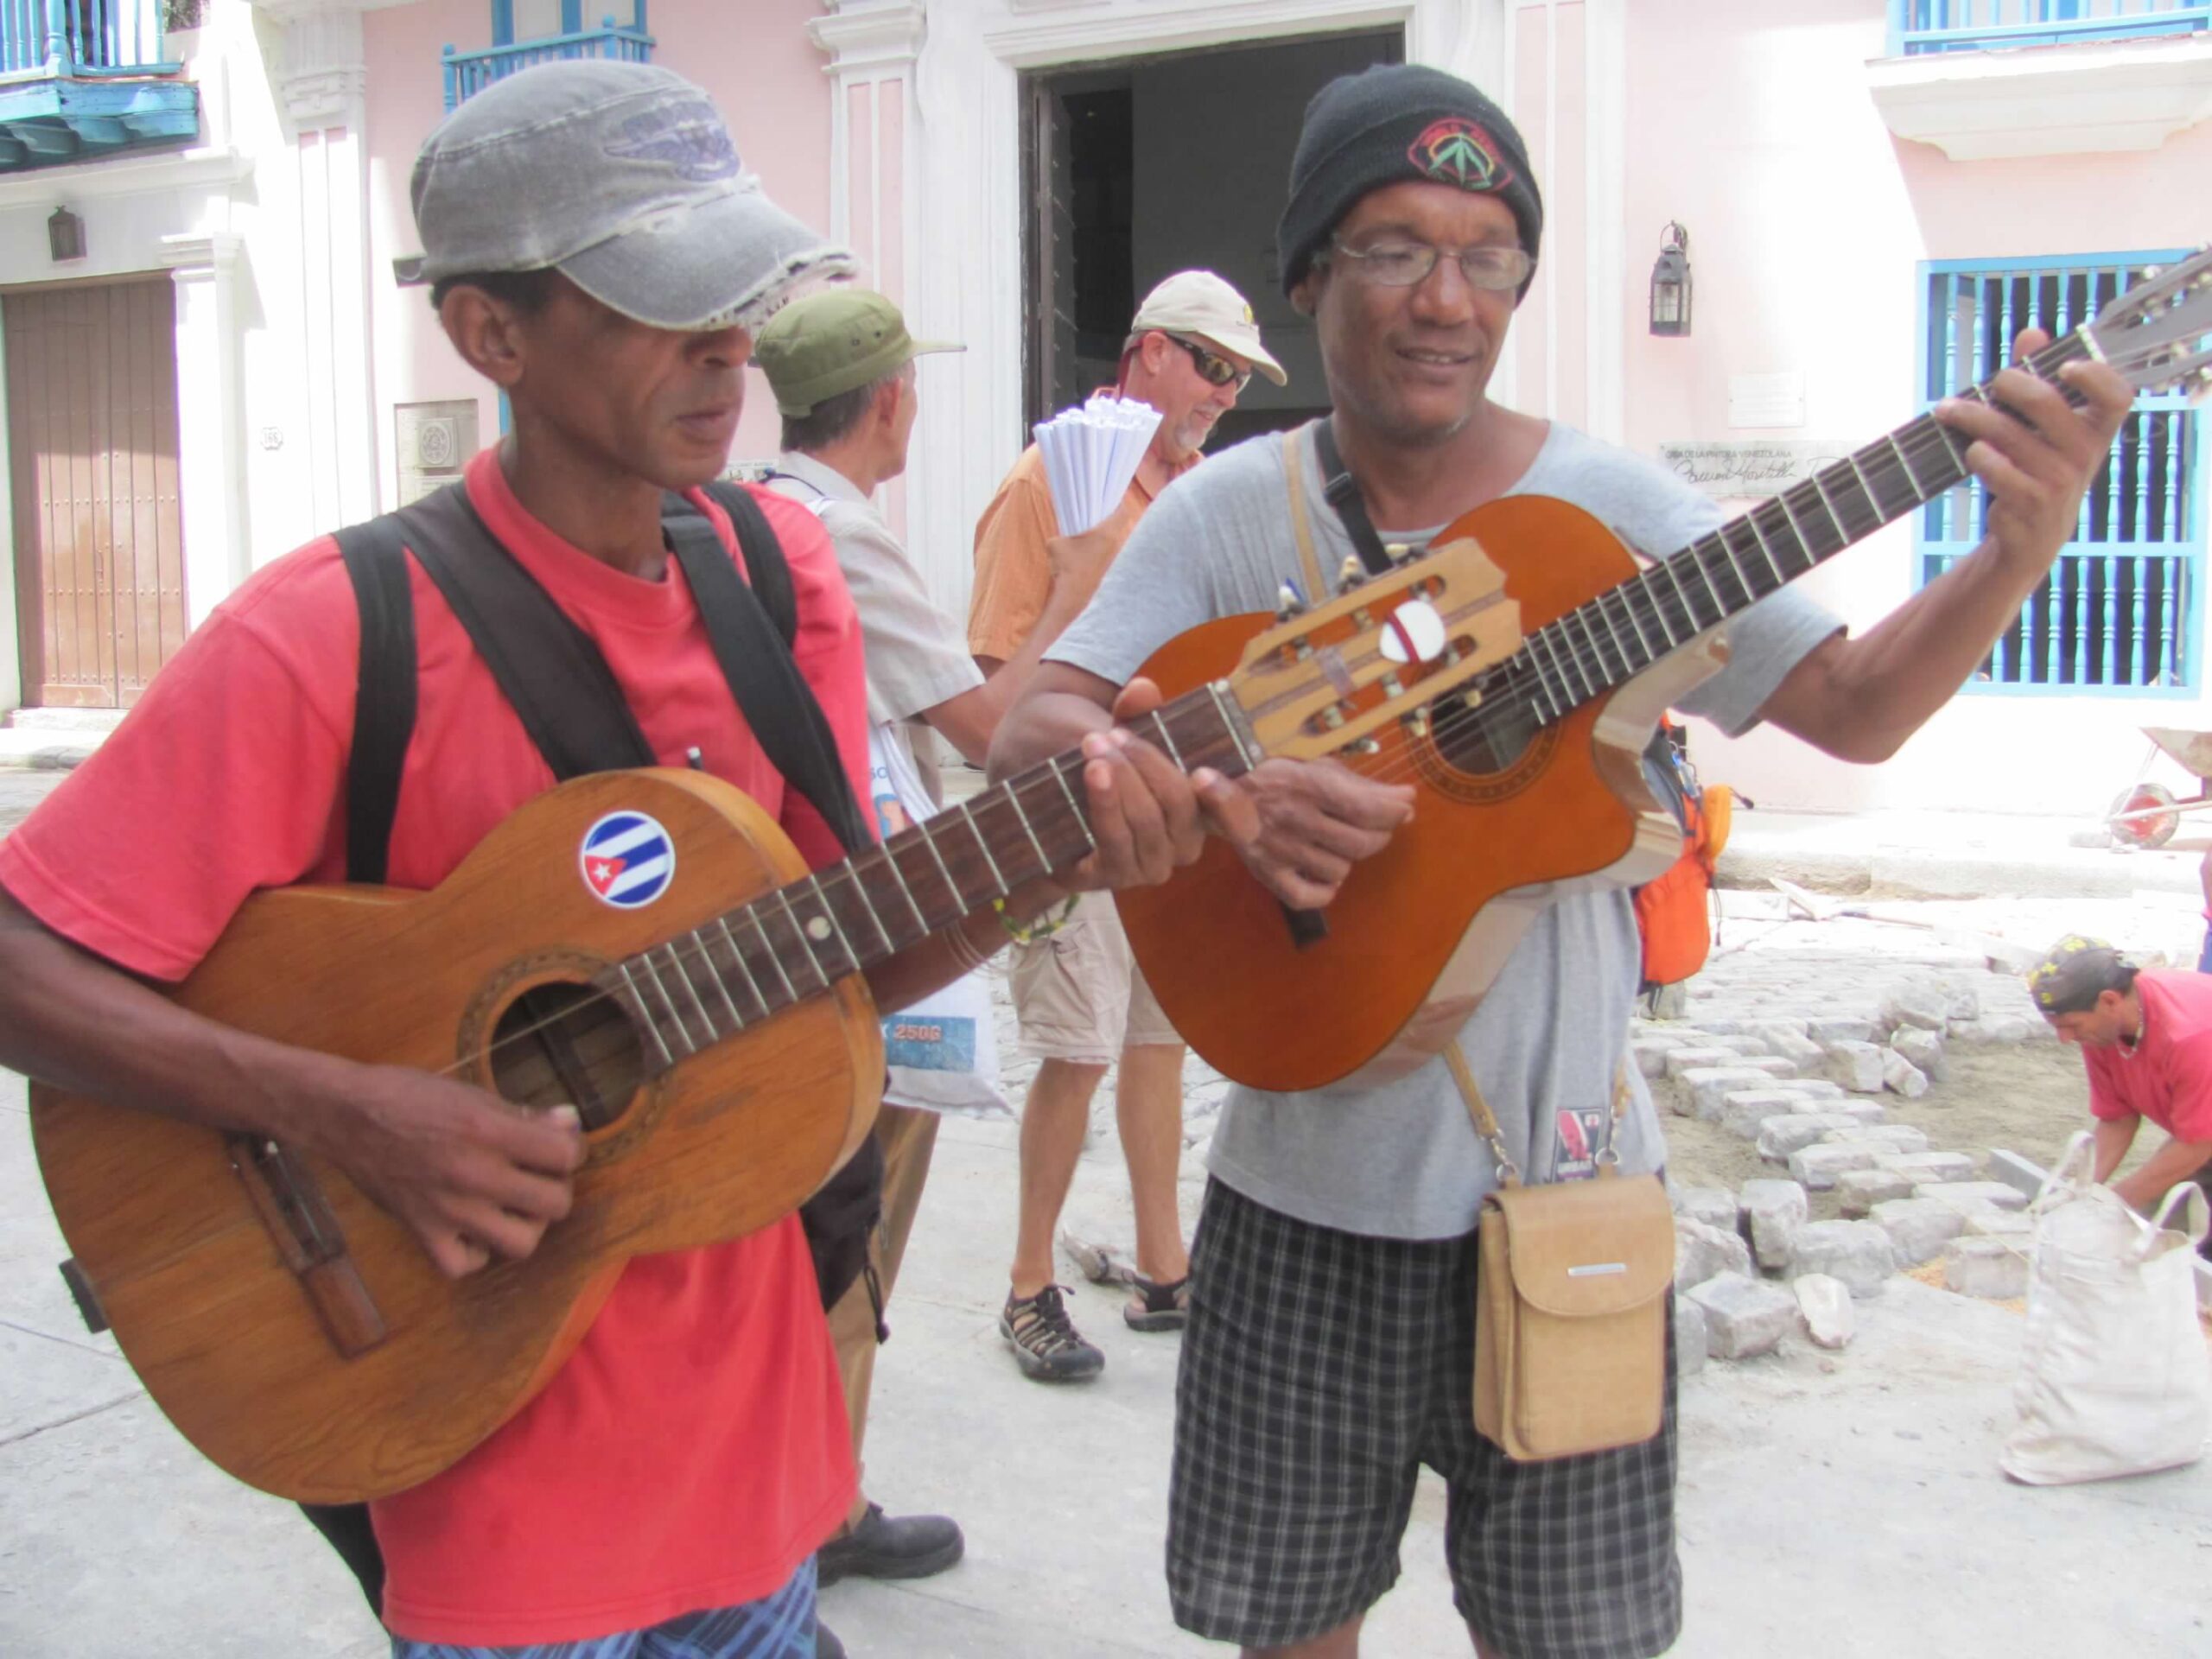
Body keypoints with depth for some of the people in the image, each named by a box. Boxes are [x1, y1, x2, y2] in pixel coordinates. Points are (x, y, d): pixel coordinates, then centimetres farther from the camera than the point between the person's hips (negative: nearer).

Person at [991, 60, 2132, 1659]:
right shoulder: (1227, 512, -3)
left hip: (1557, 1177, 0)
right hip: (1305, 1182, 1)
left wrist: (2022, 549, -22)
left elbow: (1855, 706, -5)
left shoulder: (1609, 502, -4)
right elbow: (1030, 732, -11)